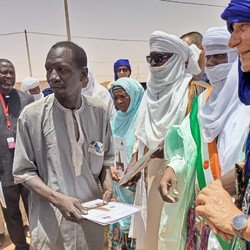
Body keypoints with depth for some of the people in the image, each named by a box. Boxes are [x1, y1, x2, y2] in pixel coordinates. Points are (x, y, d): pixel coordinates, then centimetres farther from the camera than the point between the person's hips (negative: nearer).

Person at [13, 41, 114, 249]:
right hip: (51, 219, -3)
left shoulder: (99, 111, -4)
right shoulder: (32, 116, -13)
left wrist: (107, 187, -9)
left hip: (92, 214, 3)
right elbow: (24, 172, -7)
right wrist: (58, 199, -19)